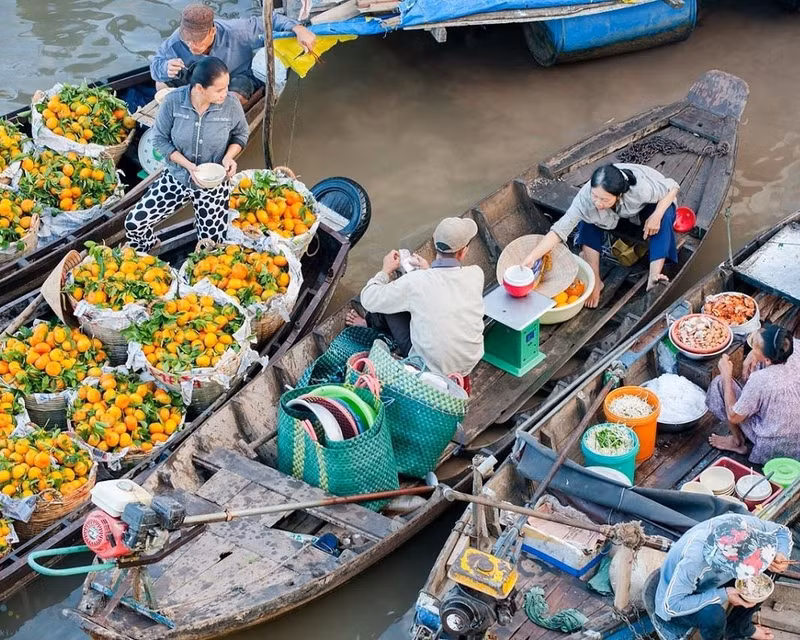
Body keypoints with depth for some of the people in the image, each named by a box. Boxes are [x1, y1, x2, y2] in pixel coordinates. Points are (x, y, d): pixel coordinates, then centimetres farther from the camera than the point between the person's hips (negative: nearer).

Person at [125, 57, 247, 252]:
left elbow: (240, 135, 0)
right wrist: (187, 165, -23)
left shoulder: (231, 105, -20)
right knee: (134, 224, -5)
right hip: (177, 178, 0)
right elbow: (160, 140, -10)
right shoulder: (173, 102, -21)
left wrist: (229, 156, -20)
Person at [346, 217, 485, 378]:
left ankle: (370, 325, 45)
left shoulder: (415, 281, -22)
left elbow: (369, 300, -7)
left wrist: (386, 271, 9)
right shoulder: (476, 274, -13)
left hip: (431, 368, -4)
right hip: (469, 365, 4)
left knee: (388, 302, 11)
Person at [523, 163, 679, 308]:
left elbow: (672, 187, -24)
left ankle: (654, 276, -39)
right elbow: (560, 229, -39)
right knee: (588, 221, -25)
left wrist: (656, 216, -38)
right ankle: (595, 282, -18)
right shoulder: (586, 197, -38)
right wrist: (532, 257, -50)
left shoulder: (640, 188, -42)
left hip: (647, 211, -2)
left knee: (665, 214, -34)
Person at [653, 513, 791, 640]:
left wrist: (780, 556, -30)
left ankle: (738, 628, 15)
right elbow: (672, 605, -34)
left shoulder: (745, 524, -27)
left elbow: (782, 531, -9)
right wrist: (723, 595, -35)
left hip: (711, 580, 6)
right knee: (714, 616, -32)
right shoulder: (693, 560, -43)